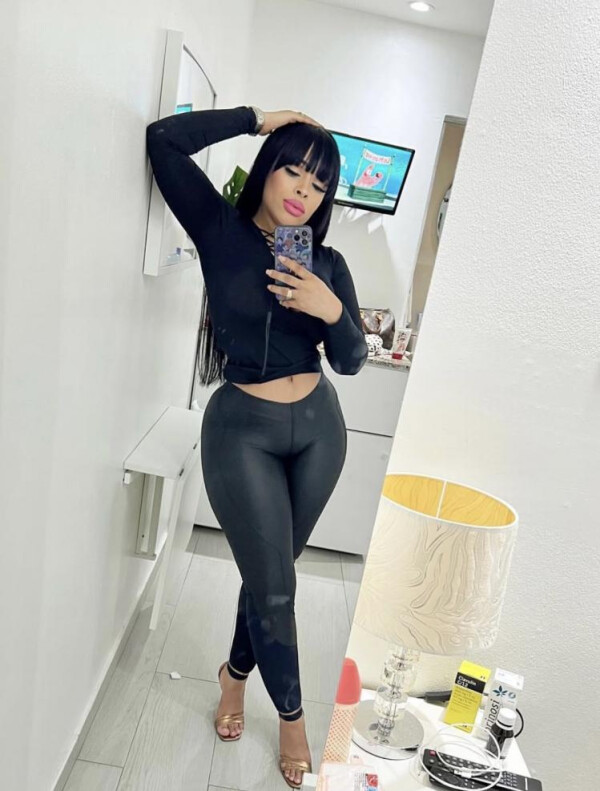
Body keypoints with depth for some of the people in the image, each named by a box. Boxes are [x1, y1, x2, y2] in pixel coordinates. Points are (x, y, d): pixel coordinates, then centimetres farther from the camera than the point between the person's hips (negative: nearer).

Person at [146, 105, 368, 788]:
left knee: (270, 571, 15)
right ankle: (291, 715, 30)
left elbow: (350, 361, 1)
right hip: (242, 429, -3)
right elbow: (164, 140, -13)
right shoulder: (221, 231, -4)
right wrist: (257, 119, -8)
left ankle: (235, 672, 44)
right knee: (273, 586, 3)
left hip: (317, 426, 4)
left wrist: (332, 310, -18)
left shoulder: (328, 263, 3)